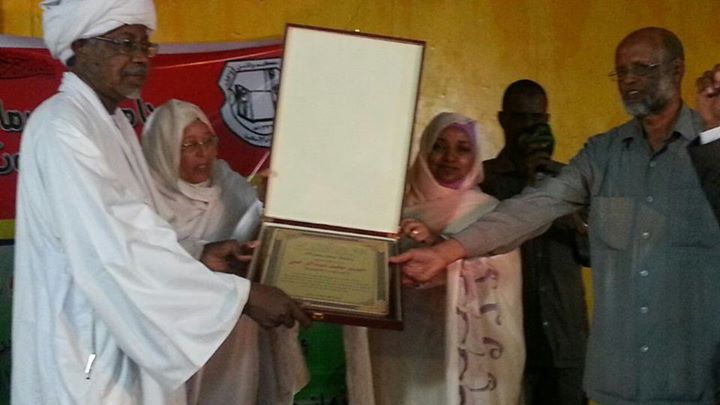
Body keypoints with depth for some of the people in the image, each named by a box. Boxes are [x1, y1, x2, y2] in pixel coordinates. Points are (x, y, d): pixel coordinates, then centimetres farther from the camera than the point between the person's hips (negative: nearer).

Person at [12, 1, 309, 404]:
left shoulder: (113, 123, 10)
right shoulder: (61, 129, -20)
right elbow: (113, 254, -27)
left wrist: (198, 258, 1)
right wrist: (243, 295, -26)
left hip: (120, 340, 9)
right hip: (87, 353, -9)